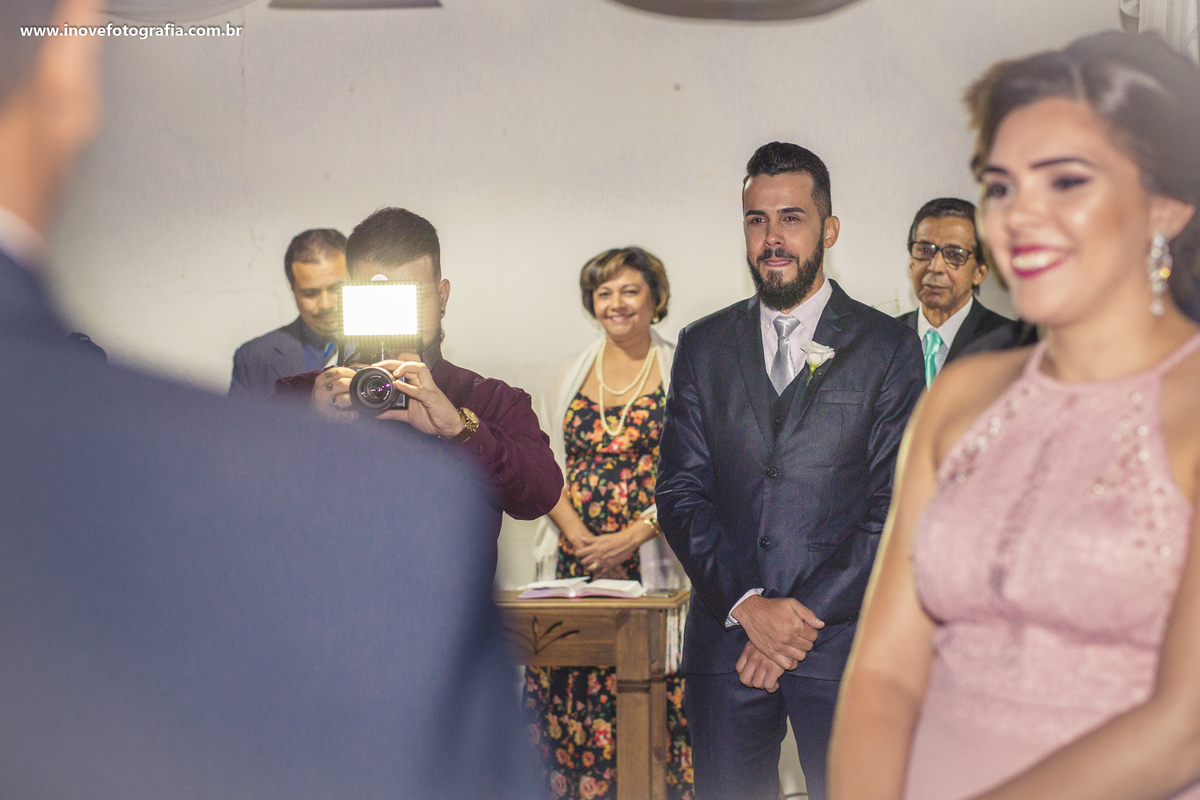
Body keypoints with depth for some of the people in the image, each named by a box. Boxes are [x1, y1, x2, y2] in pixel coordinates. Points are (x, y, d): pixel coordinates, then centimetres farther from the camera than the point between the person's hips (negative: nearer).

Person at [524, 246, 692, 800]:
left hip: (653, 563, -3)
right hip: (575, 563, 3)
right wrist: (580, 538, -6)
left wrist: (631, 537, -14)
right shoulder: (571, 374, 14)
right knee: (570, 690, -2)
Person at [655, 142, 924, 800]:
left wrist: (807, 612, -11)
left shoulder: (886, 347, 2)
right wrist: (745, 603, -10)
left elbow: (896, 506, -3)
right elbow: (679, 492, 4)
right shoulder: (703, 346, 10)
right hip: (725, 639, 2)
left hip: (844, 640, -2)